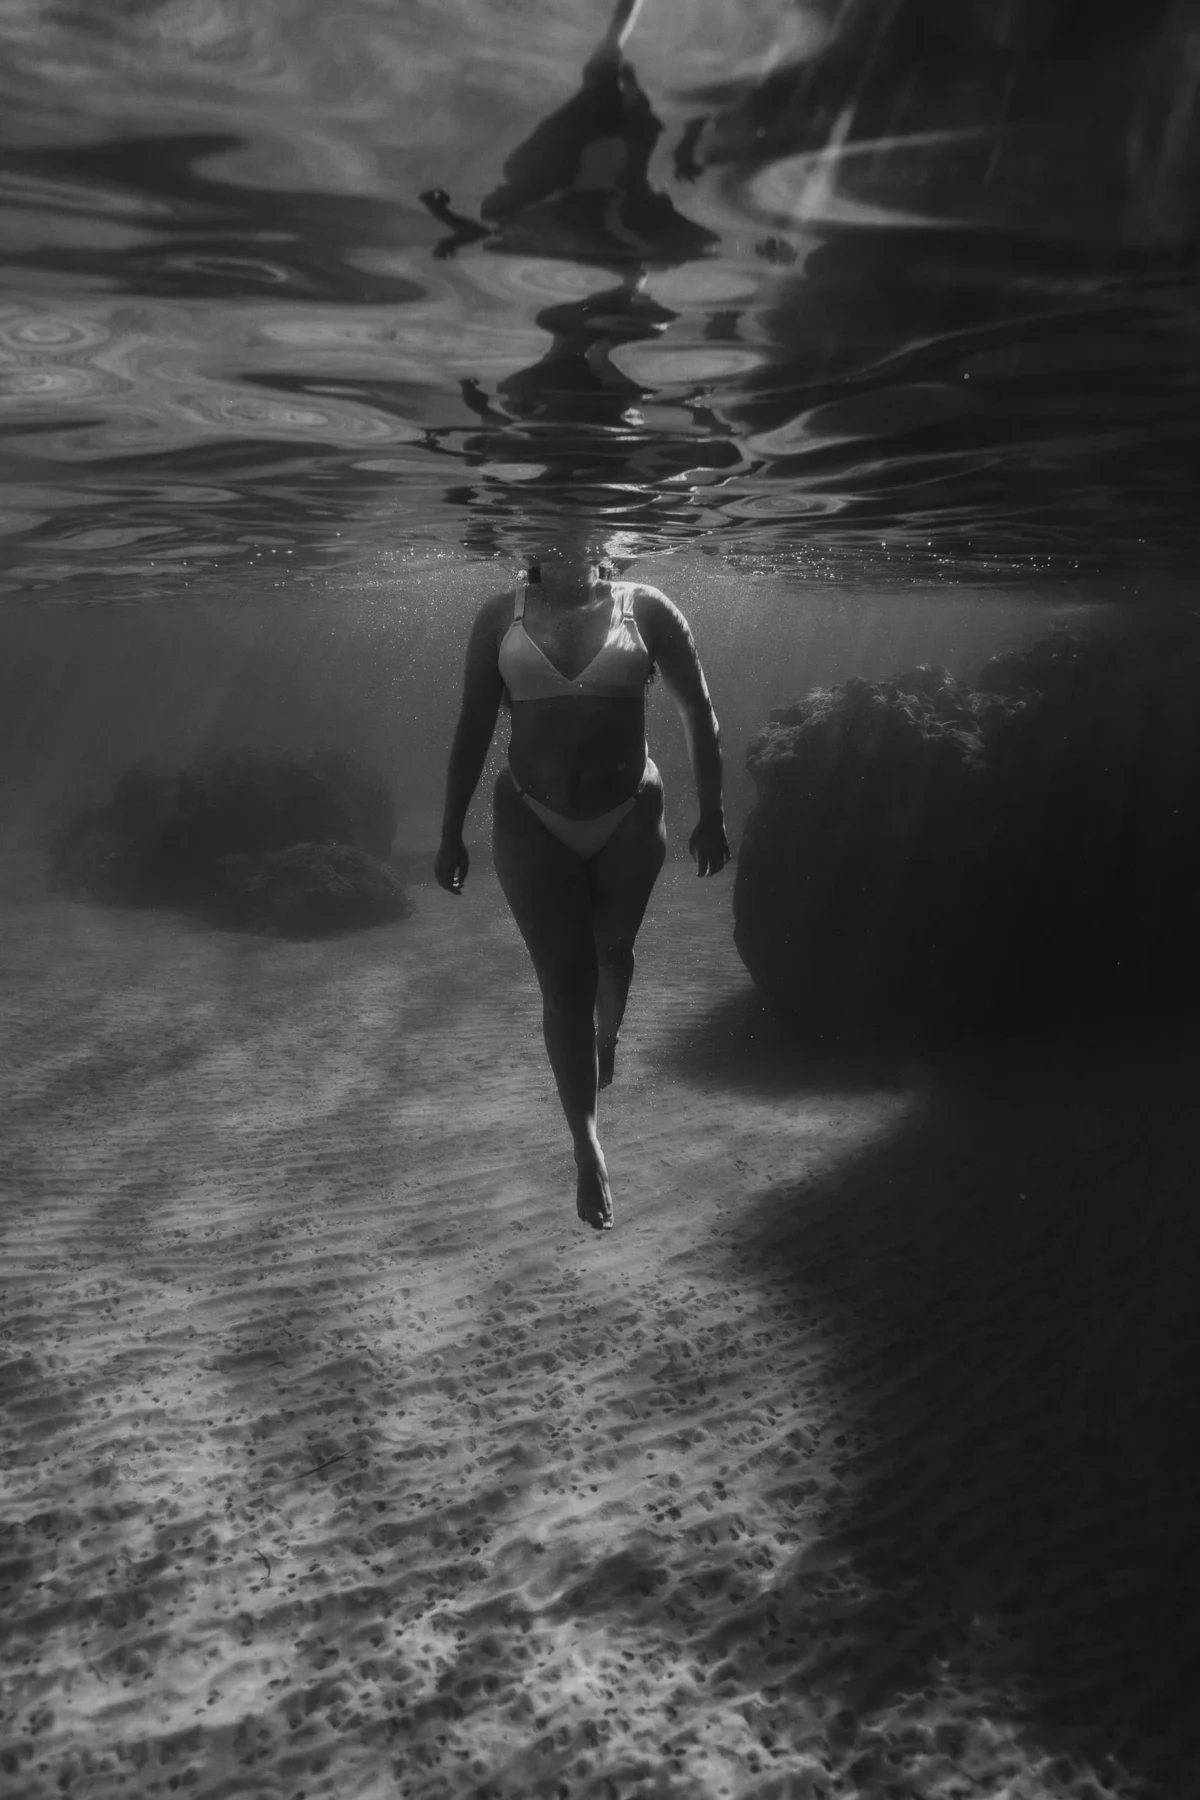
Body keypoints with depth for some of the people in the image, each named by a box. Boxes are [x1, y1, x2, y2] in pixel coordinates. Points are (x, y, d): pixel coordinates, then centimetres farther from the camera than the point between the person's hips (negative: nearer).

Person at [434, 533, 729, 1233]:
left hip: (629, 819, 1)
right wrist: (452, 831, 3)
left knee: (613, 948, 24)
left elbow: (699, 711, 1)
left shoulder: (644, 608, -4)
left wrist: (712, 814, 0)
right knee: (565, 984, -2)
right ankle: (588, 1147, 8)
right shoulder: (502, 615, -1)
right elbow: (474, 727, 3)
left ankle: (608, 1034, 58)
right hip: (534, 824, 0)